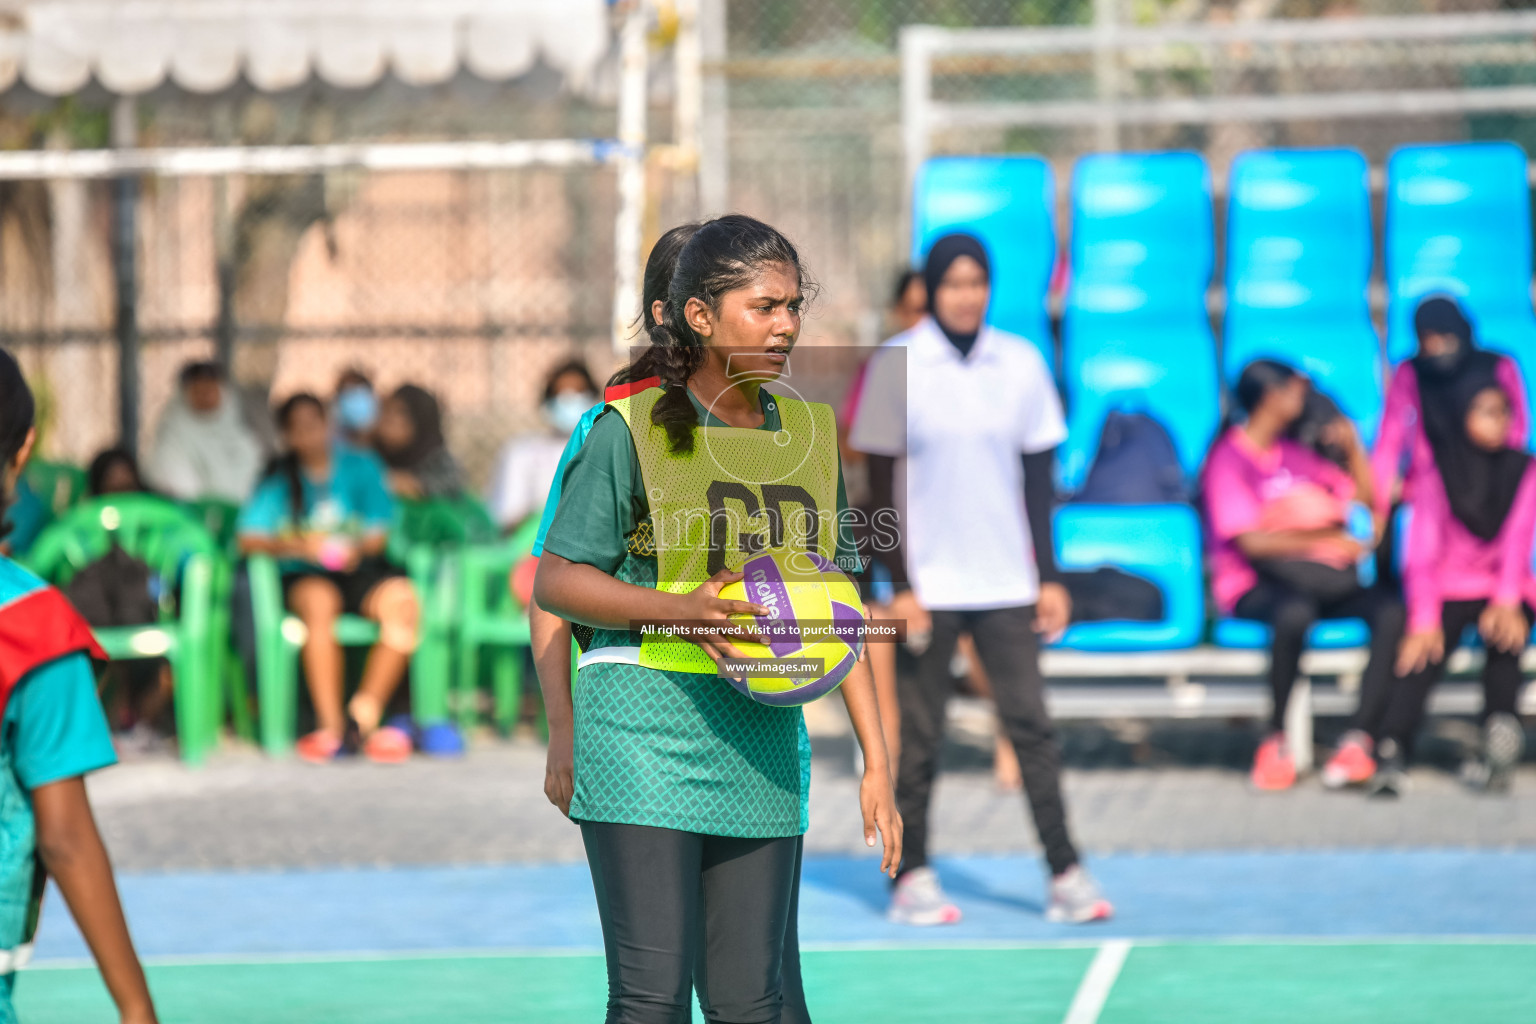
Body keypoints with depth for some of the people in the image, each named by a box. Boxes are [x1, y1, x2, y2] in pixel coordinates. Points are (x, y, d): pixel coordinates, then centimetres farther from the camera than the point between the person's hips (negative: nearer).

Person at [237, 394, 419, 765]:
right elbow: (248, 539, -3)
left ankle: (361, 715, -26)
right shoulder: (280, 481, 10)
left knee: (403, 602, -31)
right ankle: (330, 723, -36)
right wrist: (297, 547, -21)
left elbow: (378, 531, 7)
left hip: (359, 569, 1)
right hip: (306, 576, -1)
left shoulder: (360, 467, 12)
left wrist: (358, 550, -17)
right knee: (319, 602, -38)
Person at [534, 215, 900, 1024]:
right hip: (644, 721, -5)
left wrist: (875, 760, 10)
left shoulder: (809, 435, 11)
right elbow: (554, 582, -4)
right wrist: (681, 609, -20)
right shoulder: (630, 428, -4)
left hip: (763, 741, 5)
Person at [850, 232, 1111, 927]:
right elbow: (881, 487, -2)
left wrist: (1049, 576, 6)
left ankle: (1065, 873, -2)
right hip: (928, 583, -2)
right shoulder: (897, 365, -3)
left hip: (1006, 583, 2)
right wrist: (900, 584, -7)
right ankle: (913, 876, 11)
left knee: (1030, 721, -2)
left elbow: (1037, 479, 10)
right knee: (919, 734, 3)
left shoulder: (1021, 364, 5)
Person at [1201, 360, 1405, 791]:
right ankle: (1276, 740, -25)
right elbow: (1252, 541, -11)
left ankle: (1356, 739, -30)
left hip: (1322, 580, 6)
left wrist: (1353, 445, 11)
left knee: (1391, 611, -24)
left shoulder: (1294, 453, 22)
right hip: (1253, 587, -6)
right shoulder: (1228, 459, 0)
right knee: (1295, 612, -42)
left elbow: (1365, 497, 27)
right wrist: (1328, 538, -8)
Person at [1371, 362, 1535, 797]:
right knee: (1427, 652, -28)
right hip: (1450, 588, -2)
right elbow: (1423, 551, -7)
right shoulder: (1438, 476, -1)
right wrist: (1423, 620, -18)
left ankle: (1499, 745, -33)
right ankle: (1391, 754, -41)